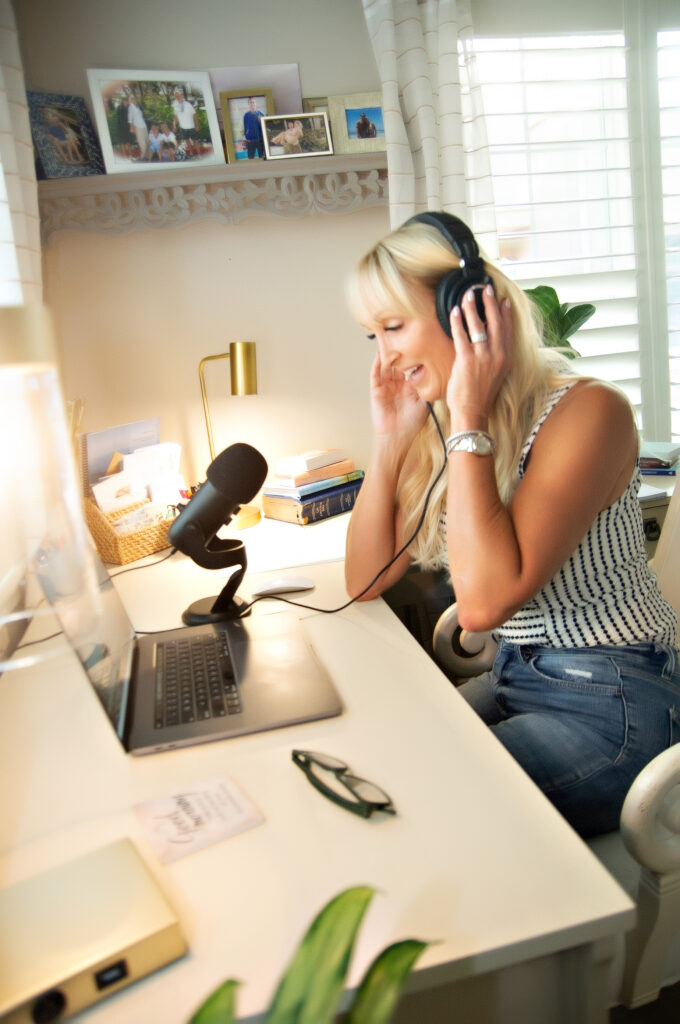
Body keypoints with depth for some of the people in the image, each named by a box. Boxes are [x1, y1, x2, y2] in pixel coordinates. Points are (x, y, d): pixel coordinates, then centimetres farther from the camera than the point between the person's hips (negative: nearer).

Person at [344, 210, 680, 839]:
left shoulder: (586, 410, -19)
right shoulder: (436, 429, 3)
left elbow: (484, 602, -29)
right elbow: (365, 581, 1)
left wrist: (469, 423, -24)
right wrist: (389, 436, -5)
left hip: (610, 706, -7)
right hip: (513, 680, 7)